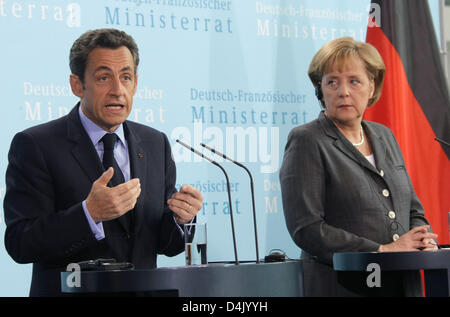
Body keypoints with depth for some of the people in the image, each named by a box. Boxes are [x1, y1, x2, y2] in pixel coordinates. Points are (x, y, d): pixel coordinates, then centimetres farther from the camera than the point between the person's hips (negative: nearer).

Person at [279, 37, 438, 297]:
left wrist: (424, 241, -1)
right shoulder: (307, 141, -5)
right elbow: (306, 229, -13)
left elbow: (414, 210, 21)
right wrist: (382, 251, -14)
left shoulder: (384, 137, 15)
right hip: (342, 287, -5)